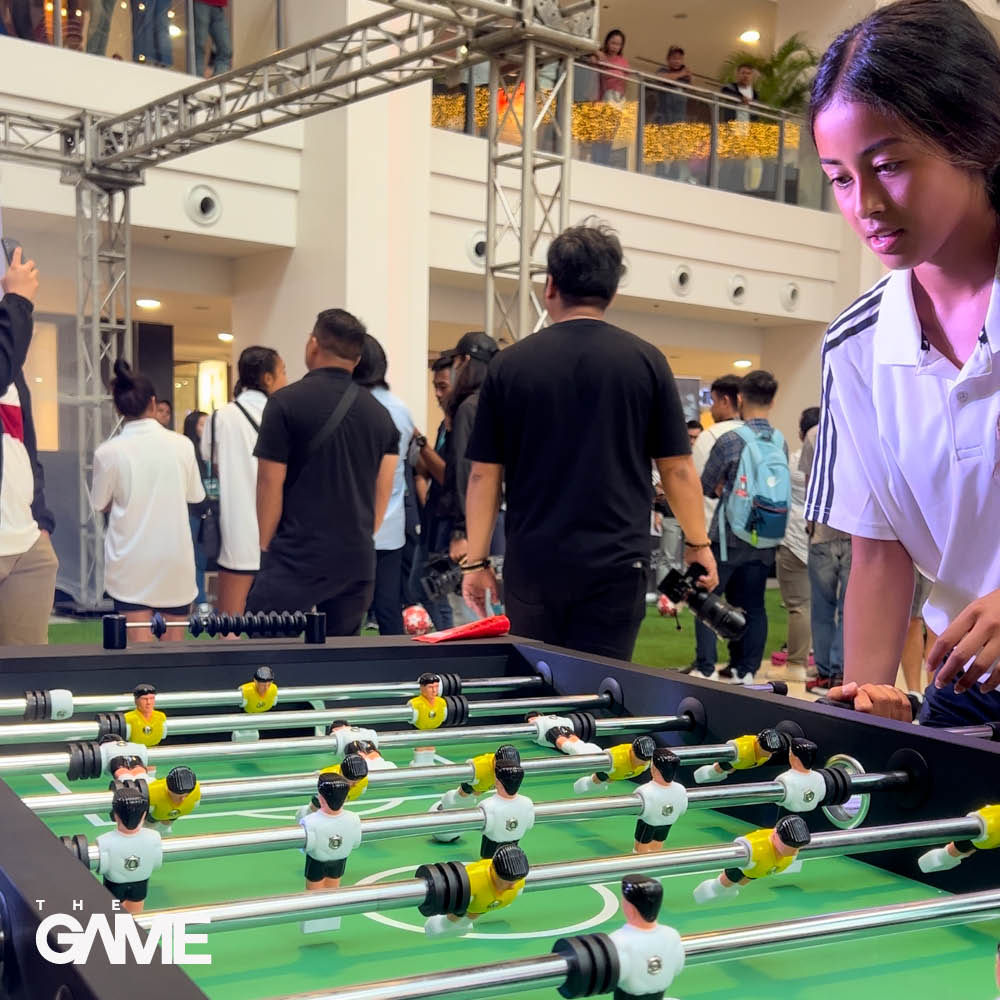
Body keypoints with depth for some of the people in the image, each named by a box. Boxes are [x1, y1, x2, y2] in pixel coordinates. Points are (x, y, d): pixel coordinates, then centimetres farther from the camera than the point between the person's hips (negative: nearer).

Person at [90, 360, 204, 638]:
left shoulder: (107, 452, -9)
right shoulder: (182, 445, -6)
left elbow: (102, 505, 2)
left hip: (130, 561, -2)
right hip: (174, 555, 2)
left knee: (141, 641, -1)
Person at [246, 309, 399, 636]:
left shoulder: (286, 402, -5)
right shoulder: (380, 413, 9)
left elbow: (270, 483, -5)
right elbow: (382, 492, 11)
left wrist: (266, 546, 7)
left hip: (297, 557, -5)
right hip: (358, 559, 5)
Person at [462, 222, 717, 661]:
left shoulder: (509, 365, 0)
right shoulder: (645, 362, -2)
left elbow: (484, 474, 2)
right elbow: (676, 468, 1)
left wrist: (476, 562, 10)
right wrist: (698, 545, 14)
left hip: (532, 564, 1)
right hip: (616, 564, -1)